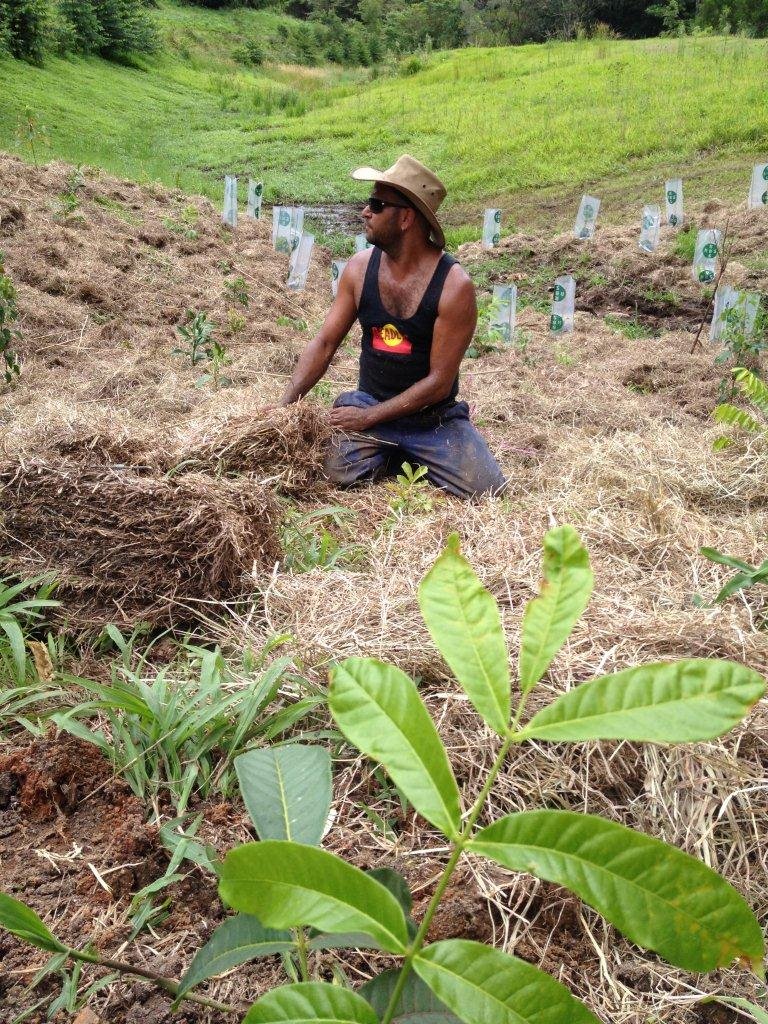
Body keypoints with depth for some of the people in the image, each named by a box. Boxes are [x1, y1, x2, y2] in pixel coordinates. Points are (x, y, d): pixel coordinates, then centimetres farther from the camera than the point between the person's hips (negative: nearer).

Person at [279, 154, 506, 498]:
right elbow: (324, 343, 1)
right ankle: (392, 456, 10)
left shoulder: (454, 286, -18)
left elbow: (439, 382, -16)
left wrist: (369, 417, -18)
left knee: (485, 492, -19)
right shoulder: (360, 267, -4)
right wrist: (285, 405, -12)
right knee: (337, 474, -24)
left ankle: (415, 455, 13)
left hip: (435, 418, -2)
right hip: (368, 403, 2)